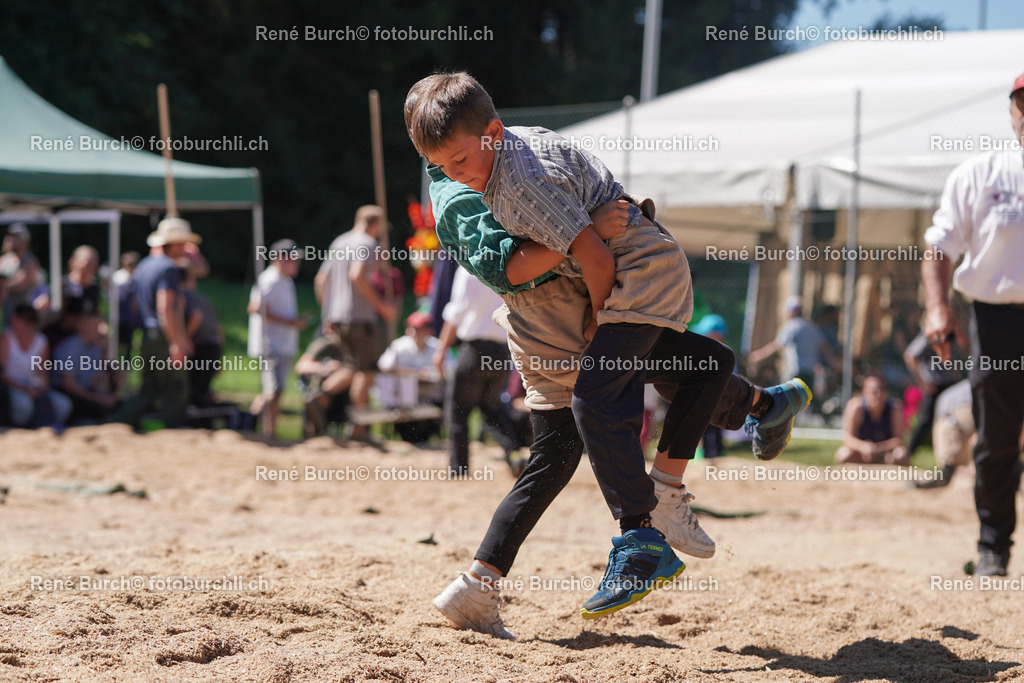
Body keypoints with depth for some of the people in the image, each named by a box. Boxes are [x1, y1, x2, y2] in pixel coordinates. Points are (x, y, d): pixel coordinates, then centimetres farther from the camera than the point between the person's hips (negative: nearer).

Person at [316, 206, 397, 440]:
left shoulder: (338, 243, 16)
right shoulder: (367, 244, -8)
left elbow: (320, 281, 17)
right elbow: (357, 275, -24)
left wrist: (328, 315, 22)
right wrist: (380, 304, -18)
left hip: (336, 317, 8)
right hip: (361, 316, -8)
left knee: (354, 370, 16)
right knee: (366, 370, -3)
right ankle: (359, 427, -4)